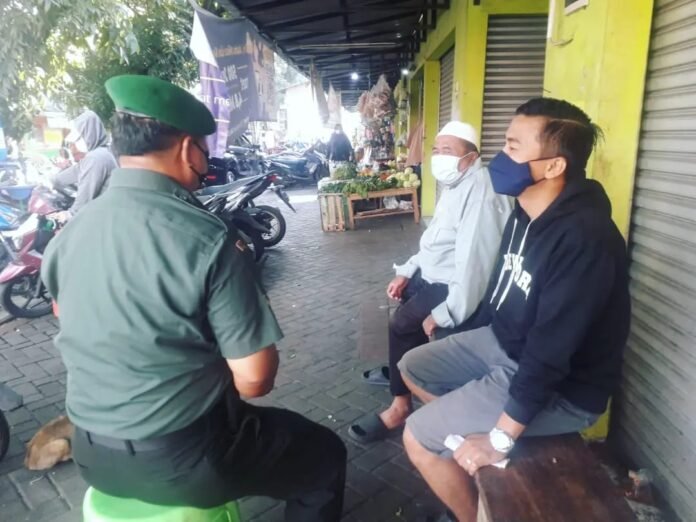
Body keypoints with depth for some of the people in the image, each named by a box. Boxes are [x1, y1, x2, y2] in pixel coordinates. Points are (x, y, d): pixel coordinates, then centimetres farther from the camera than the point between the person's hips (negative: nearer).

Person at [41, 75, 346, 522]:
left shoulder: (65, 238, -3)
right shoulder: (210, 240, -22)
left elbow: (93, 343, 11)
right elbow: (255, 380, -20)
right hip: (184, 457, -7)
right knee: (326, 456, 15)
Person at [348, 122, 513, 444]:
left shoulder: (480, 193, -23)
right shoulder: (455, 185, 12)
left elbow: (474, 260, -31)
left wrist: (444, 314, -30)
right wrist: (406, 272, 9)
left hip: (456, 284, -11)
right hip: (435, 274, 11)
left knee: (403, 324, -22)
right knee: (399, 293, 24)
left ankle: (400, 406, -5)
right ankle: (398, 367, 39)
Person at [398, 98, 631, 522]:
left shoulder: (583, 238, -31)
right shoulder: (527, 211, -1)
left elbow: (550, 354, -30)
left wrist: (501, 437, -23)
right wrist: (459, 338, 17)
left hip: (558, 388, -9)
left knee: (420, 438, -10)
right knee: (413, 367, 13)